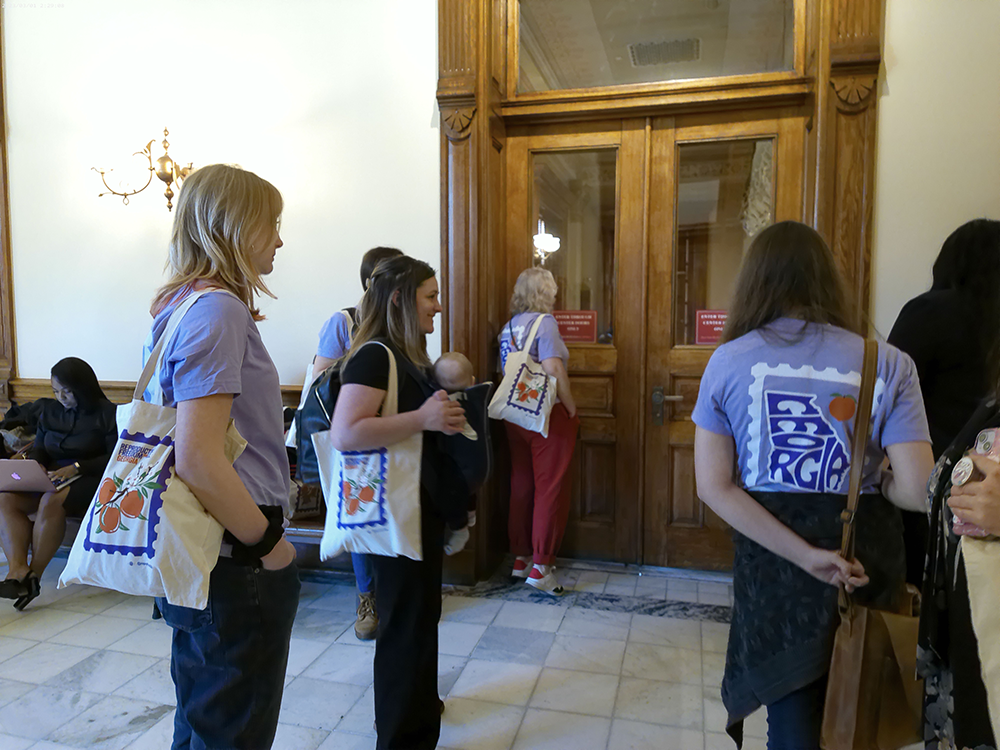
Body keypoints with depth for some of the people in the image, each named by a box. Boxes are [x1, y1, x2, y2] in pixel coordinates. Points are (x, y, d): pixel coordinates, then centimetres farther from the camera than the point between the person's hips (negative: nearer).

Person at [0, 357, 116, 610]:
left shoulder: (106, 413, -3)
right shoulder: (49, 411, 16)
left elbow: (114, 458, -8)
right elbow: (38, 449, 18)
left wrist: (76, 468, -20)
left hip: (89, 480, -6)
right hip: (50, 479, 6)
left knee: (51, 501, -35)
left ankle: (34, 574, -22)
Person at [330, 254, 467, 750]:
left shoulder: (410, 355, 12)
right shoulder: (374, 356, -18)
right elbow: (345, 433, -29)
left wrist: (447, 416, 8)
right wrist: (424, 418, -30)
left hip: (423, 502, 10)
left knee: (420, 611, 23)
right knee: (406, 620, 2)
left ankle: (419, 702, 44)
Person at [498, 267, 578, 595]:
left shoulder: (509, 326, 12)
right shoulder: (544, 321, -11)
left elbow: (507, 369, 13)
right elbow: (553, 369, -20)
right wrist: (571, 408, -11)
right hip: (548, 415, -7)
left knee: (521, 485, 13)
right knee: (550, 488, 0)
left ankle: (521, 558, 23)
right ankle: (541, 566, 3)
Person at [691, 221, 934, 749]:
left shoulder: (728, 361, -8)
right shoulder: (888, 364, -10)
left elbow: (712, 486, -11)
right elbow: (919, 492, -14)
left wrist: (806, 557, -11)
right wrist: (867, 479, 7)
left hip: (770, 558, 0)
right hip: (865, 559, 1)